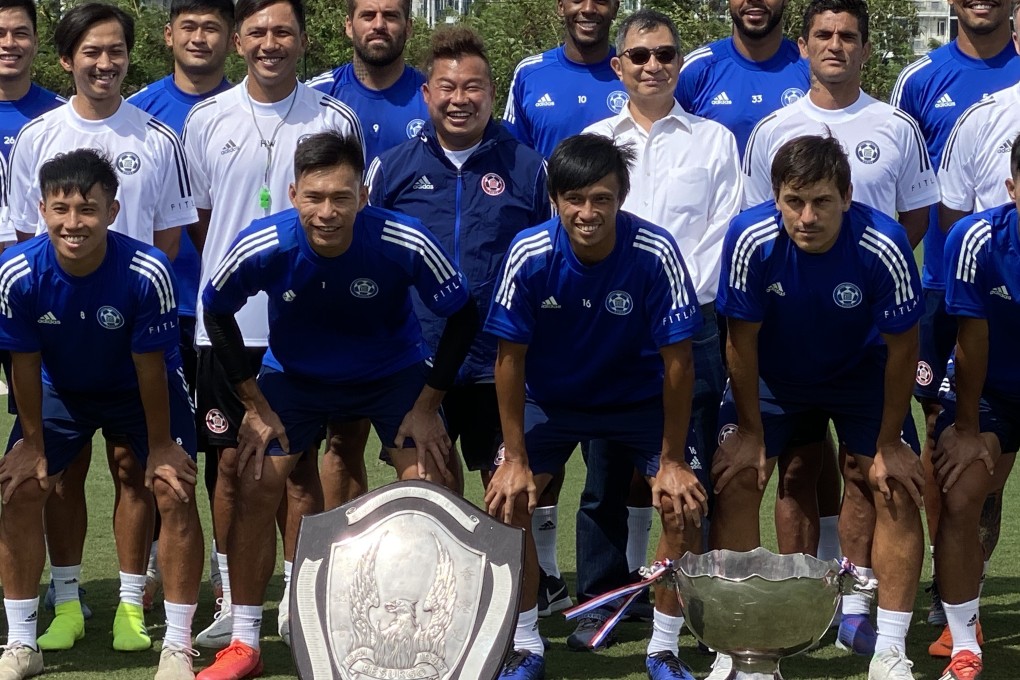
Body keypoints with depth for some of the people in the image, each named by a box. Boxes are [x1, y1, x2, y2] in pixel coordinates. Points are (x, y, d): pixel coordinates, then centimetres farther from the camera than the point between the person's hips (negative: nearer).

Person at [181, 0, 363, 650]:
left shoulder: (336, 120, 0)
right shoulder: (206, 120, 4)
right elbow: (197, 219, 13)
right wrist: (214, 289, 10)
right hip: (226, 321, 1)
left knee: (301, 463, 3)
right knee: (231, 462, 6)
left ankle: (298, 601, 11)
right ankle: (233, 605, 14)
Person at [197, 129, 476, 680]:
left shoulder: (406, 244, -31)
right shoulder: (261, 248, -28)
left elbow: (462, 317, -14)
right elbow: (216, 312, -7)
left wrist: (427, 406, -13)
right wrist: (255, 405, -6)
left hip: (394, 372, -1)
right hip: (294, 375, 1)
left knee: (429, 488, -12)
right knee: (256, 489, -8)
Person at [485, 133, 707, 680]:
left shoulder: (655, 254, -28)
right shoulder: (528, 255, -26)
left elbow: (677, 359, -20)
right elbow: (510, 357, -15)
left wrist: (672, 461, -17)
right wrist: (515, 460, -15)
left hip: (640, 397, -1)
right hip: (549, 398, 1)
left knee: (684, 502, -15)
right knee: (507, 500, -14)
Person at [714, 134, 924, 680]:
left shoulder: (883, 246, -31)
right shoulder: (751, 240, -30)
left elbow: (901, 349, -18)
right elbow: (742, 340, -16)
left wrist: (888, 445, -13)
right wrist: (750, 432, -11)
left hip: (861, 376, 0)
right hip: (771, 376, 1)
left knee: (898, 488, -12)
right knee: (734, 481, -12)